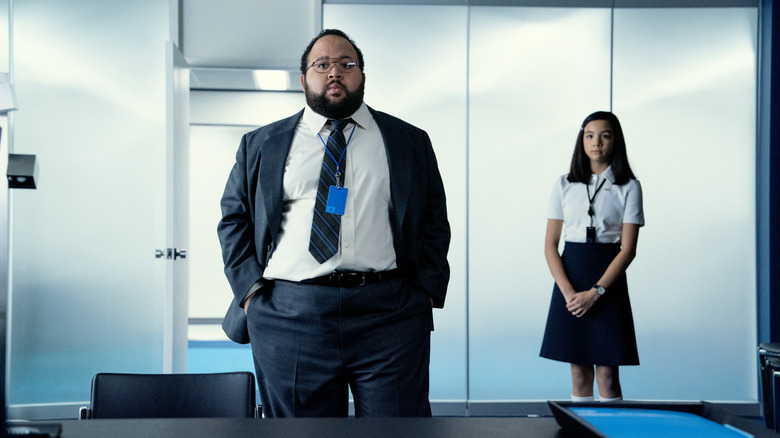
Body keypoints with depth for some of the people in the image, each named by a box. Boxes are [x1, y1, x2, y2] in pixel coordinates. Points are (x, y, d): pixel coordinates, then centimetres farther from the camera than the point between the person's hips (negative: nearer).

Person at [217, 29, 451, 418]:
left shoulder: (410, 142, 14)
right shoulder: (260, 145, 14)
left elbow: (435, 221, 13)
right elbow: (233, 218, 14)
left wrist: (426, 291, 0)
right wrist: (251, 288, 1)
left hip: (389, 316, 0)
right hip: (287, 319, 1)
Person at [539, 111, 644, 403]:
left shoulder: (628, 188, 2)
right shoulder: (565, 186, 8)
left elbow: (628, 249, -4)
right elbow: (550, 244, 4)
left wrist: (595, 292, -14)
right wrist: (568, 292, -10)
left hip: (609, 282, -2)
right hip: (570, 281, 2)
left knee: (607, 372, -3)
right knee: (579, 370, 4)